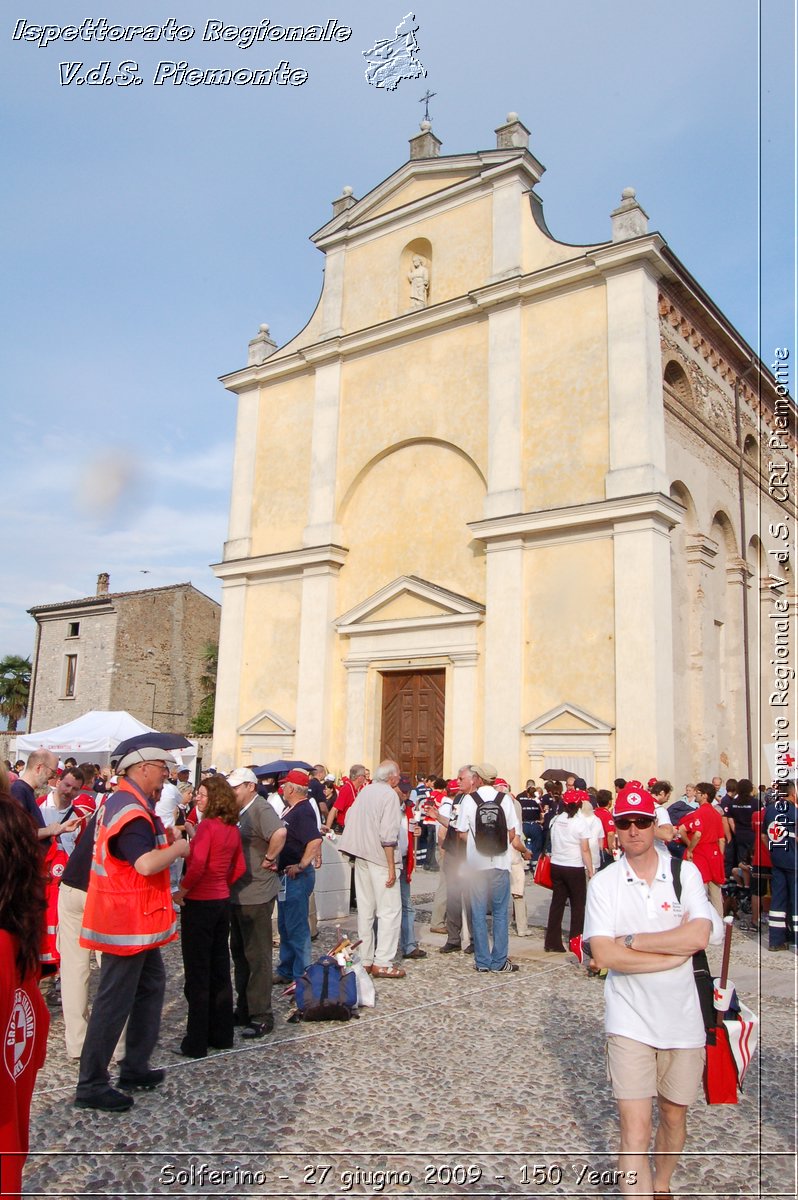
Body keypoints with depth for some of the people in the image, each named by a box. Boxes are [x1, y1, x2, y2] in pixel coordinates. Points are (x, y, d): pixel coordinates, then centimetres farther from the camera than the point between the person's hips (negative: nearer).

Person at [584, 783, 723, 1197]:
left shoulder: (685, 872, -3)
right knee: (635, 1130, -7)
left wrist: (630, 940, -15)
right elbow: (604, 955, -15)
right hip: (629, 1021, -2)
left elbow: (699, 936, -17)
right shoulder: (603, 883, -6)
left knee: (674, 1115, 19)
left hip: (683, 1018, 2)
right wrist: (676, 952, -15)